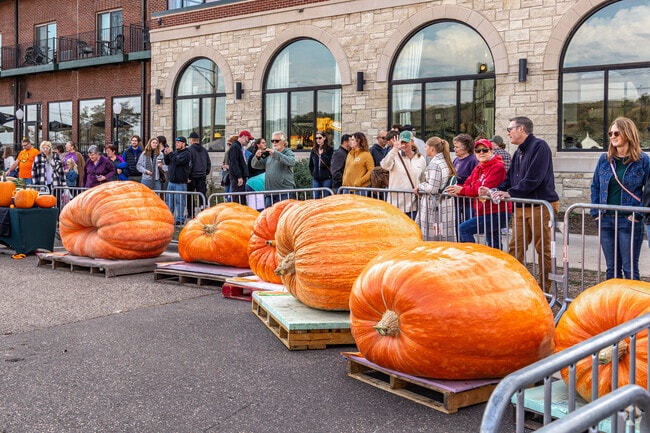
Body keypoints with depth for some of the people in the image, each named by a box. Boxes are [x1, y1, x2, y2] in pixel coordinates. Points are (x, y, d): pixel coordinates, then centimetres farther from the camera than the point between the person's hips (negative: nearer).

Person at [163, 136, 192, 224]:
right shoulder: (175, 152, 15)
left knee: (179, 201, -5)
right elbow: (167, 163, 16)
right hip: (171, 181, 7)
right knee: (169, 200, 10)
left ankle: (180, 219, 0)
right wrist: (166, 154, 1)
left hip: (180, 182, -7)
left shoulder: (186, 154, -7)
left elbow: (177, 161, -20)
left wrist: (170, 153, -13)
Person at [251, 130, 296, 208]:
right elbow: (255, 165, 17)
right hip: (269, 193, 6)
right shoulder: (268, 155, 18)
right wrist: (257, 157, -7)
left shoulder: (288, 152, 4)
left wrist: (275, 154, -25)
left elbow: (291, 162, -19)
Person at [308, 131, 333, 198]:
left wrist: (322, 154, -11)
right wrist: (313, 174, 9)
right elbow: (311, 165, 20)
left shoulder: (330, 149, -1)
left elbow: (331, 163, -8)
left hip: (326, 178, -4)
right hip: (316, 179, 4)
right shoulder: (313, 150, 13)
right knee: (315, 198, 3)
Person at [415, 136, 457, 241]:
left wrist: (419, 186, -4)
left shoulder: (434, 164, -16)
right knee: (446, 236, 9)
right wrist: (421, 190, 14)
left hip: (434, 205, -9)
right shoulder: (445, 162, 12)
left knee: (431, 237, -2)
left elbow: (432, 188, -20)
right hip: (446, 203, 9)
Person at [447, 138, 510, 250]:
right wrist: (457, 189, -16)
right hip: (485, 212, 9)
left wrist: (462, 189, -18)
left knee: (463, 228, -18)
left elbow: (486, 188, -23)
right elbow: (468, 184, 8)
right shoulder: (478, 168, 16)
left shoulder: (498, 167, -13)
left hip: (496, 214, -9)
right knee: (493, 247, 16)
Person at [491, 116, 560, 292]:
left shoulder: (539, 146, -11)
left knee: (543, 249, 1)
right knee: (515, 247, 7)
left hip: (541, 206, -8)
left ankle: (545, 288, 9)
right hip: (521, 207, 8)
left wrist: (510, 192, -17)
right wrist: (498, 191, -1)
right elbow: (511, 178, 17)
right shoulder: (518, 152, 17)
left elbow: (533, 178, -21)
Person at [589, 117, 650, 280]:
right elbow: (595, 187, 11)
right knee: (612, 269, 12)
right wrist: (596, 213, 2)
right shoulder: (604, 159, 6)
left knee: (630, 270, 2)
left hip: (629, 222, -4)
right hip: (606, 221, 4)